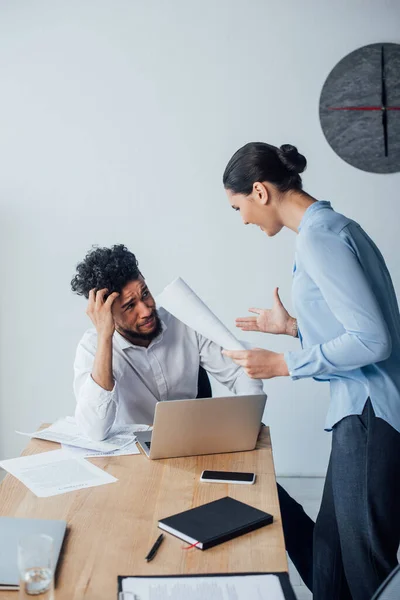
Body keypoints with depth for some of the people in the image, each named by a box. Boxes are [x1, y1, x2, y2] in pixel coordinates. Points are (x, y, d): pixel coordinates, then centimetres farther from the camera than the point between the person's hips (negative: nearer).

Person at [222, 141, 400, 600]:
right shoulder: (330, 226, 13)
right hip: (360, 412, 10)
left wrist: (284, 364, -15)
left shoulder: (320, 238, -17)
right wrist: (293, 326, 18)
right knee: (331, 541, 18)